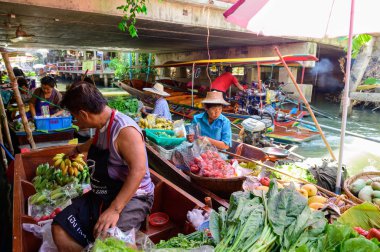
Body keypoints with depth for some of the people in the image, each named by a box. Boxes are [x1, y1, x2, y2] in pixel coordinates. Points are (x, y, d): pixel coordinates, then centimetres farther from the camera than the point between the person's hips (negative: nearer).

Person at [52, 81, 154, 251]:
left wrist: (114, 209, -32)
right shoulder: (102, 126, 7)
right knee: (60, 229, -2)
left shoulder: (124, 130, -23)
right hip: (101, 195, 9)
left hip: (132, 197, -8)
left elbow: (138, 170, -30)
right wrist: (78, 150, 52)